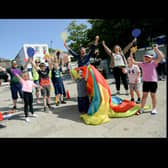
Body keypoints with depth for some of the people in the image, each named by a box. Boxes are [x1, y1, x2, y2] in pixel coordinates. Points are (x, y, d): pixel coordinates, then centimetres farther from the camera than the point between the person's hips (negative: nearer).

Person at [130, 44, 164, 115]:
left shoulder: (153, 63, -4)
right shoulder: (142, 64, 6)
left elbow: (161, 57, -16)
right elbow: (133, 62, 9)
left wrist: (156, 49, -17)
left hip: (153, 81, -3)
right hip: (145, 82, 3)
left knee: (153, 95, 7)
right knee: (144, 95, 10)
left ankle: (154, 109, 22)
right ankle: (141, 108, 18)